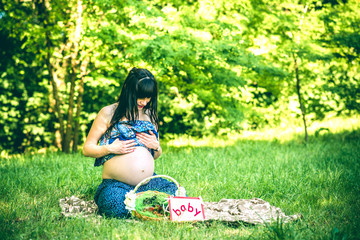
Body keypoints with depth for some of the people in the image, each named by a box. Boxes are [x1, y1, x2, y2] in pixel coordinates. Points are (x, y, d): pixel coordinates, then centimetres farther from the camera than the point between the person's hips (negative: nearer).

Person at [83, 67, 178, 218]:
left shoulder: (150, 115, 17)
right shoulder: (108, 113, 2)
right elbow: (87, 149, 2)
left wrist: (156, 146, 3)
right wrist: (110, 148, -15)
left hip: (149, 182, 5)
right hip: (115, 184, -4)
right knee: (120, 207, -36)